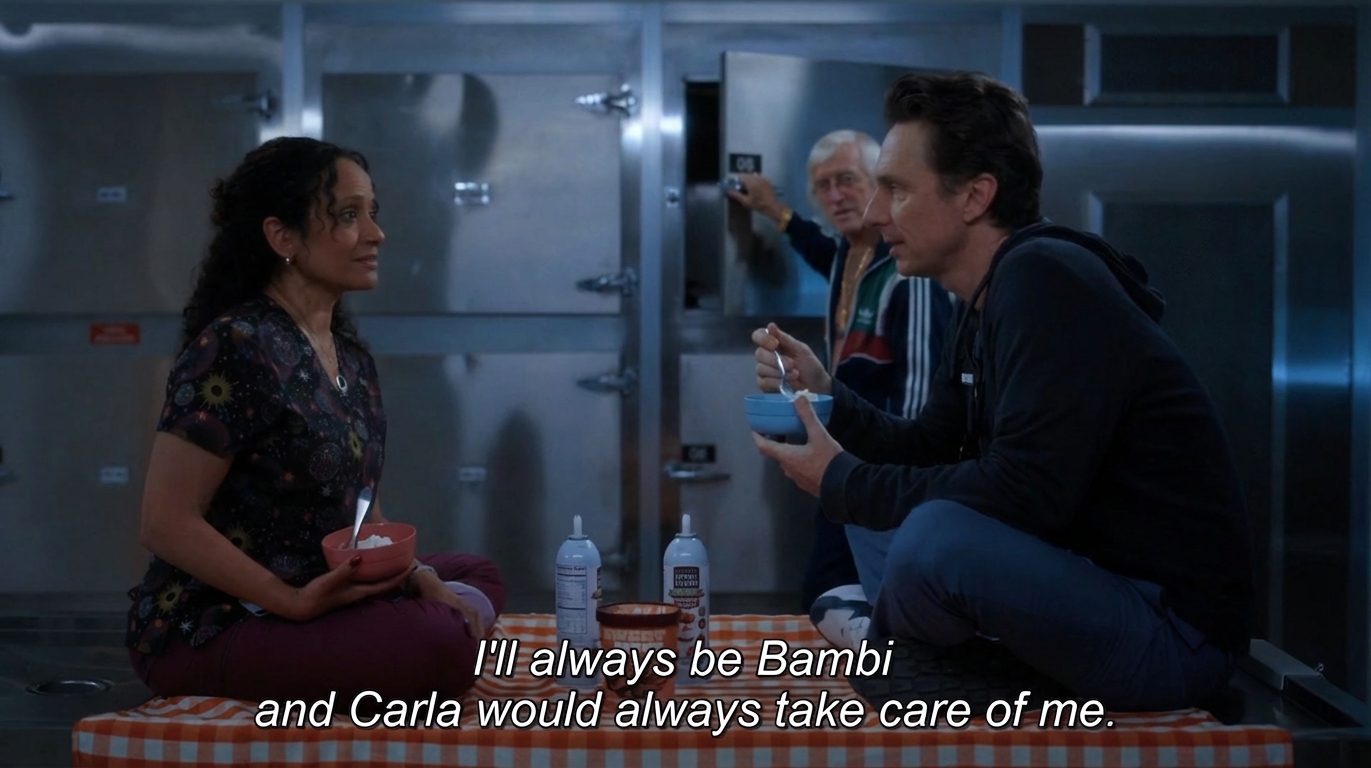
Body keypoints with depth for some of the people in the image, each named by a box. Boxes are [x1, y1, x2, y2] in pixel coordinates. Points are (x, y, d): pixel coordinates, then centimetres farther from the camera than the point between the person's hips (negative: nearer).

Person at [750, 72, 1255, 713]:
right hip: (1086, 582, 10)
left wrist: (843, 485, -16)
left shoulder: (1046, 282, -20)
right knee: (883, 517, 20)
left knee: (933, 535, -31)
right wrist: (822, 392, 4)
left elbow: (1025, 496, -27)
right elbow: (928, 452, 18)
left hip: (1173, 632, -10)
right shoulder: (984, 300, 10)